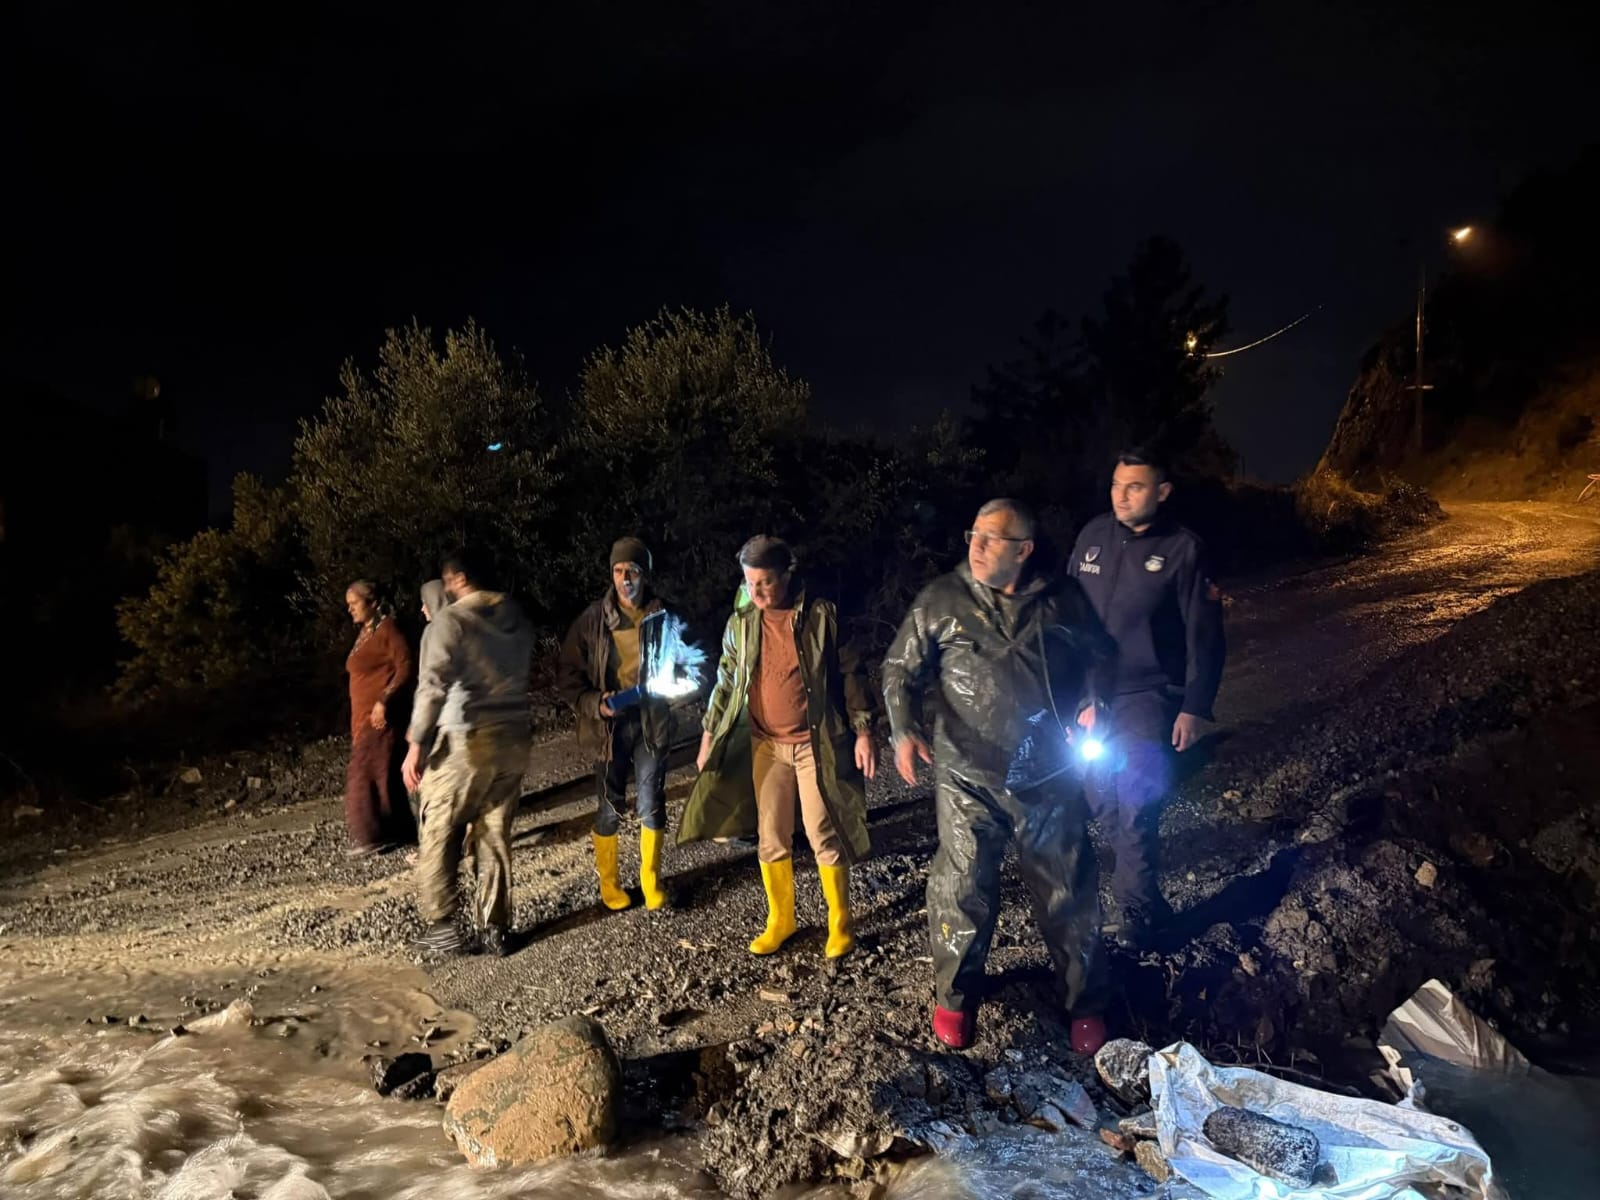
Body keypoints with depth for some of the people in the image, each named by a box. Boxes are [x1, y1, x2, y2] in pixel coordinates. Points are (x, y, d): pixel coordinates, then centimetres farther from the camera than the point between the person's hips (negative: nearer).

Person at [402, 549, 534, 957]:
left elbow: (433, 684, -17)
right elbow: (519, 678, 11)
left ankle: (443, 926, 8)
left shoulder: (453, 619, -8)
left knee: (439, 835, 8)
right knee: (496, 838, 13)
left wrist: (416, 744, -14)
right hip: (513, 740, 6)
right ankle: (495, 928, 17)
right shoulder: (518, 619, 10)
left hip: (467, 742, -6)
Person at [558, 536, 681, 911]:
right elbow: (570, 675, -1)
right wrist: (595, 704, -17)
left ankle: (651, 879, 27)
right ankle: (608, 882, 27)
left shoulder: (663, 616, -2)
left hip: (651, 721, 1)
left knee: (652, 804, 7)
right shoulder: (593, 619, -4)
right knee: (609, 807, 8)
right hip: (609, 724, 0)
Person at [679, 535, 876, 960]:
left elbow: (850, 674, -5)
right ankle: (780, 920, 26)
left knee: (824, 834, 2)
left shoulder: (821, 615, -9)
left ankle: (840, 924, 19)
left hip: (816, 742, -4)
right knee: (770, 837, 9)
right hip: (765, 744, 4)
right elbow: (726, 681, 11)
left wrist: (863, 731, -9)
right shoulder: (741, 622, 2)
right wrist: (709, 734, 11)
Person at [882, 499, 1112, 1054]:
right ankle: (954, 998, 29)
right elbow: (901, 670, 1)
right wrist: (904, 730, -13)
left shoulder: (1061, 599, -1)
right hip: (969, 778, -1)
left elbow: (1096, 657, 16)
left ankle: (1085, 1002, 33)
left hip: (1049, 779, 1)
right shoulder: (941, 601, -4)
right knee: (962, 888, 5)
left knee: (1067, 892, 12)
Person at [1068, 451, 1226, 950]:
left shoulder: (1183, 549, -10)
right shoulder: (1093, 535, 1)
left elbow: (1205, 637, -7)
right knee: (1101, 797, 13)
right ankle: (1133, 867, 37)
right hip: (1091, 693, 4)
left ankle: (1136, 906, 11)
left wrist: (1194, 708, -9)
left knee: (1135, 805, -5)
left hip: (1148, 698, -4)